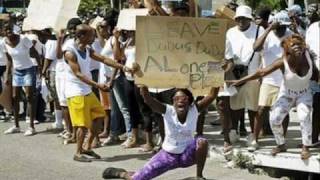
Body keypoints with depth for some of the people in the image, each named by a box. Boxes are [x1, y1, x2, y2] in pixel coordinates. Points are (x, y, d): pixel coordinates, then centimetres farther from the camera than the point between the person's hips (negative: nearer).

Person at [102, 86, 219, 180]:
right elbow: (146, 98, -33)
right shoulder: (168, 111, -19)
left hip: (187, 154, 1)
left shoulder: (194, 110, -15)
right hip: (168, 155, 0)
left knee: (202, 141, -32)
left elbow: (212, 95, -27)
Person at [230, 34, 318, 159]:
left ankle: (305, 148, -13)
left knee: (304, 116, -26)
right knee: (274, 119, -9)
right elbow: (262, 73, -27)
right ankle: (281, 145, 17)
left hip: (304, 94, 0)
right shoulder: (283, 62, -27)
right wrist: (241, 81, -29)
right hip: (287, 94, 0)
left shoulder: (307, 54, -23)